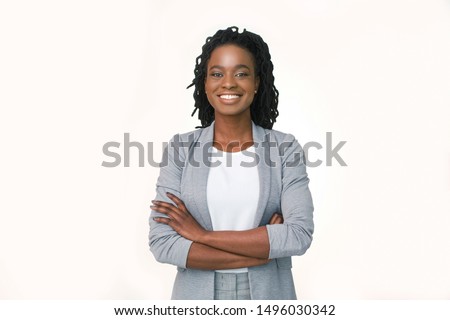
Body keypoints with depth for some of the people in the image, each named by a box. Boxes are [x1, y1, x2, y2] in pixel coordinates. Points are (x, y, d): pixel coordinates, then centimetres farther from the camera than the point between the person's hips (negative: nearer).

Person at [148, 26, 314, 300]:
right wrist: (265, 248, -18)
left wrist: (204, 235, -19)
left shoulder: (285, 148, -7)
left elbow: (300, 235, -18)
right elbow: (162, 243, -14)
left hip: (268, 292, 0)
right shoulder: (180, 149, -7)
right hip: (197, 293, 0)